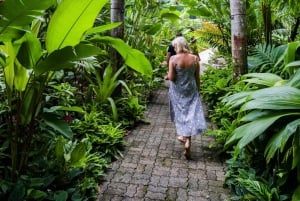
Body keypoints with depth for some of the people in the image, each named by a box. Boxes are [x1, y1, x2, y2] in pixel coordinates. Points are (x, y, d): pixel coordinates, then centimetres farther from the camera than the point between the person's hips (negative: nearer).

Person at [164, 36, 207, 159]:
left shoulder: (173, 59, -12)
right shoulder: (195, 58, -4)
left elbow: (171, 77, -14)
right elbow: (197, 77, 2)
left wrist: (166, 77, 9)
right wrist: (198, 90, 14)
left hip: (177, 91, -1)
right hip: (191, 90, 2)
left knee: (179, 113, 18)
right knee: (192, 114, 5)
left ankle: (182, 135, 29)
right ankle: (188, 141, -5)